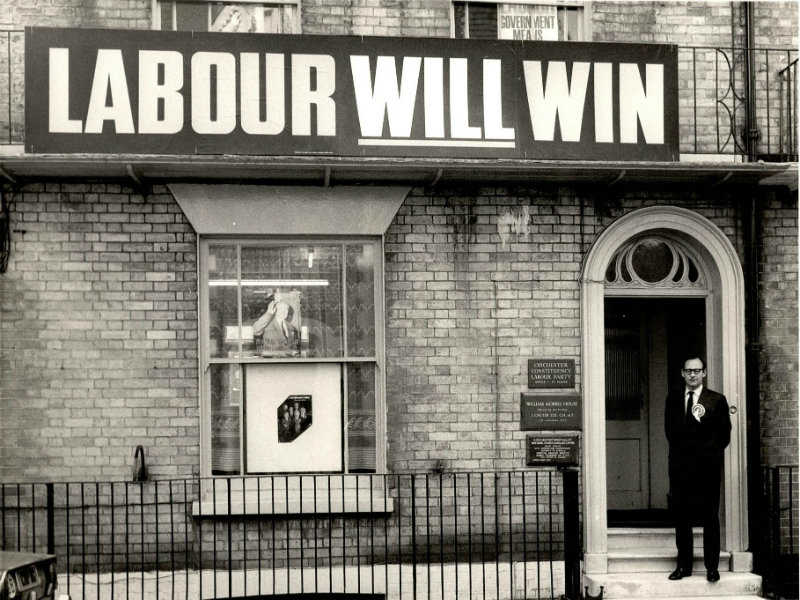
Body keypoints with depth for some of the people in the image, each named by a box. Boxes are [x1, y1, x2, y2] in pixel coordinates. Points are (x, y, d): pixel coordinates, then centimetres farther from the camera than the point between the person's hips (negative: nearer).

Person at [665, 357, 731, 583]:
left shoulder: (717, 400, 3)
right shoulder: (672, 400, 11)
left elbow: (724, 435, 0)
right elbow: (671, 433, 7)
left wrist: (708, 453, -9)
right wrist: (697, 420, -4)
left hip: (707, 467, -2)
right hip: (680, 467, 3)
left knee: (710, 518, 2)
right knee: (681, 518, 6)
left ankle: (712, 567, 8)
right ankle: (684, 565, 13)